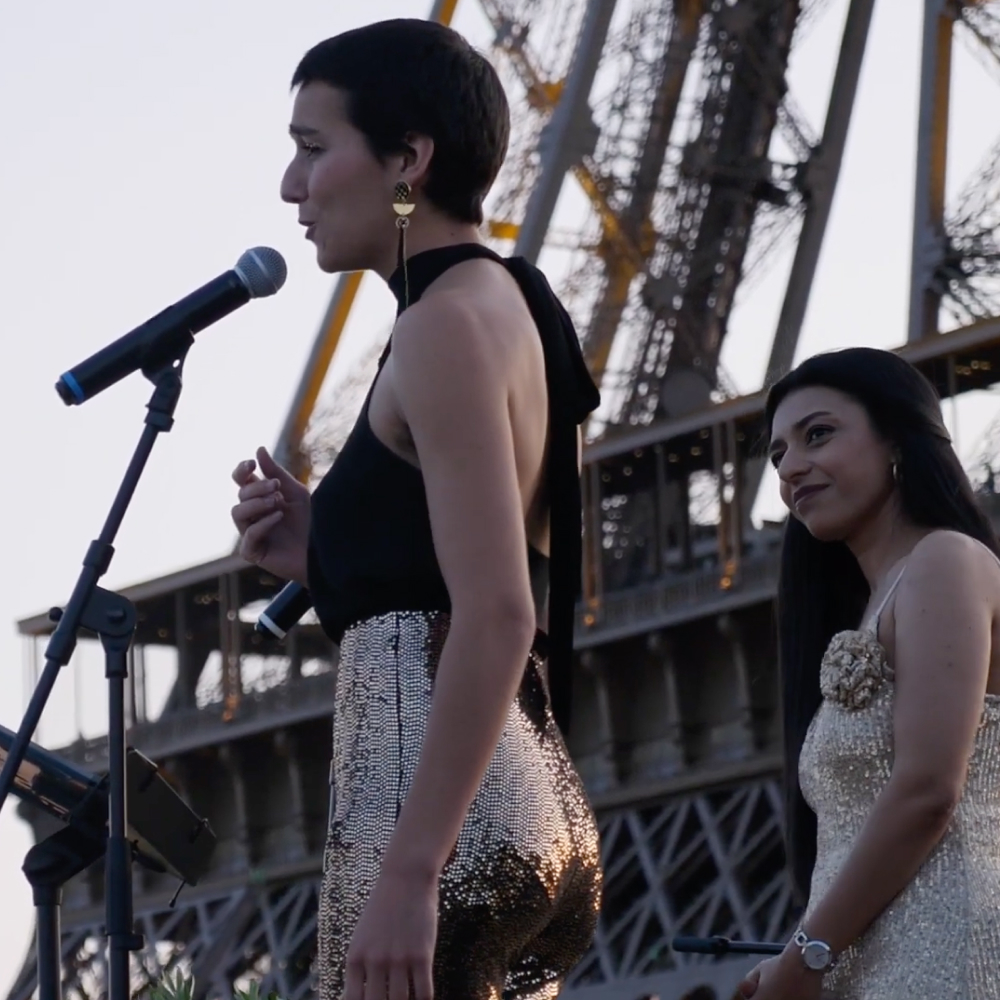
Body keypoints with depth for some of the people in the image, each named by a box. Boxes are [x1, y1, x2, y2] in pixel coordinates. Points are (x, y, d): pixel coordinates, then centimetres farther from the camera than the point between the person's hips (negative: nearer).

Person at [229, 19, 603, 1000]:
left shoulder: (448, 319, -9)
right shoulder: (512, 308, 20)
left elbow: (496, 617, -19)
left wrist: (408, 867, -23)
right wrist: (320, 556, 13)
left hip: (443, 810, -10)